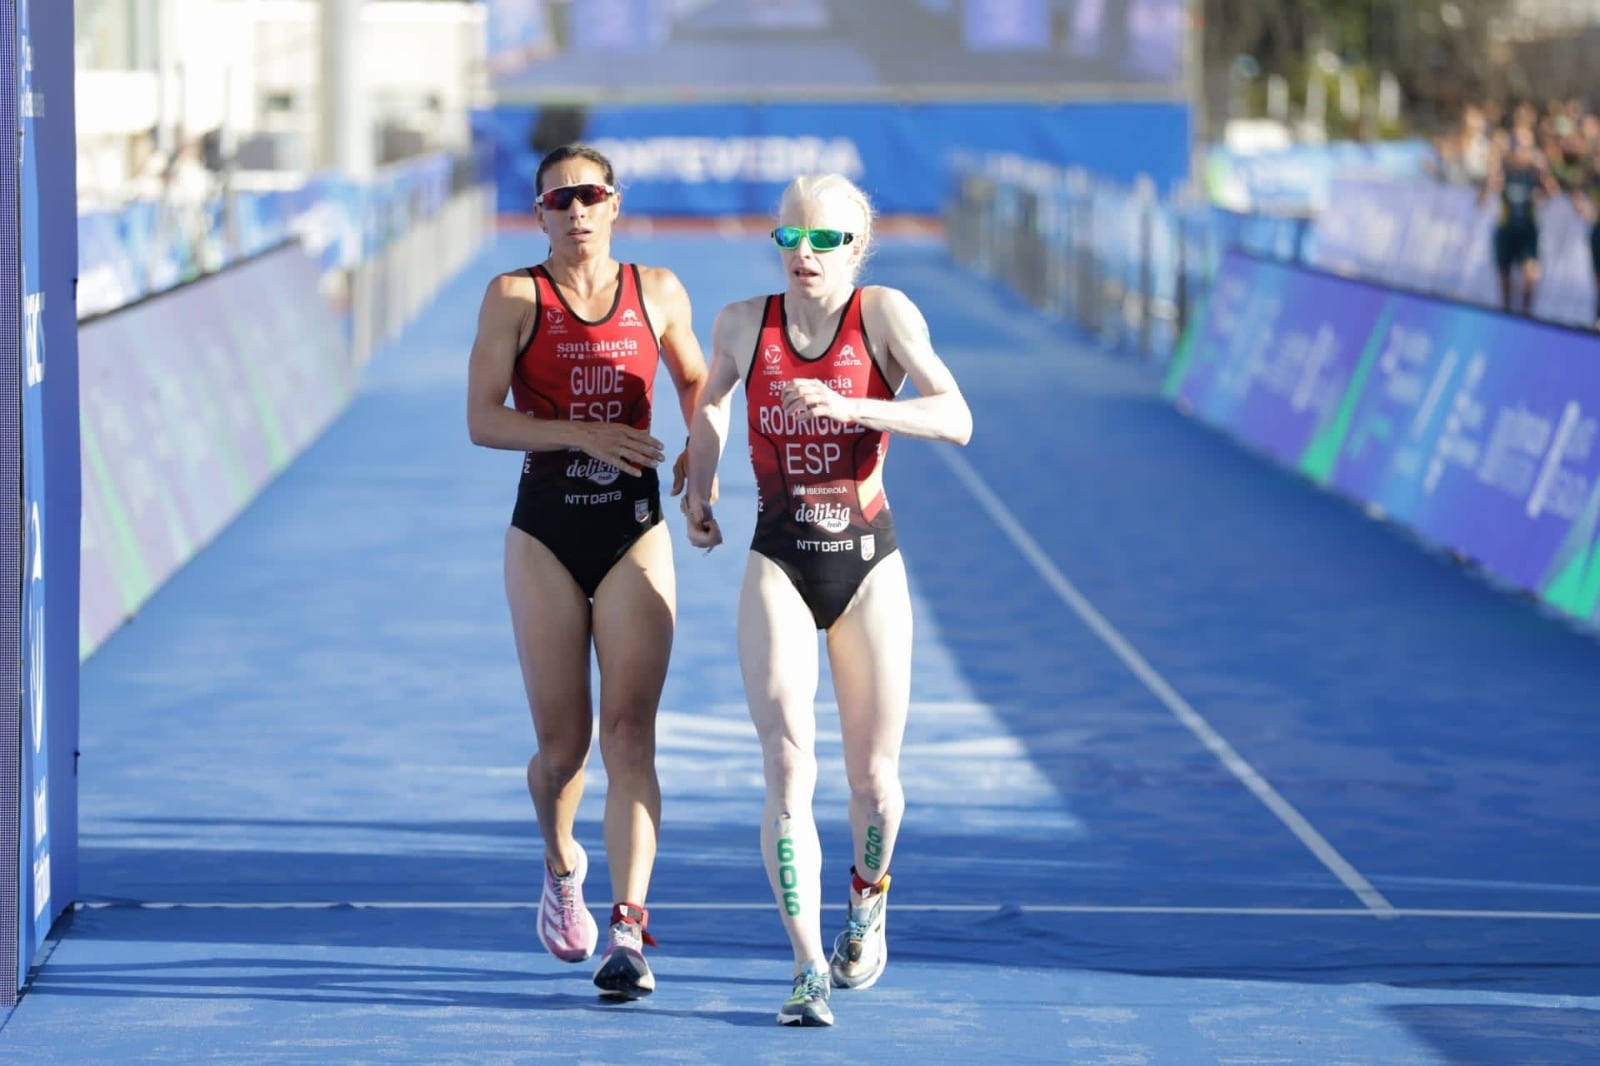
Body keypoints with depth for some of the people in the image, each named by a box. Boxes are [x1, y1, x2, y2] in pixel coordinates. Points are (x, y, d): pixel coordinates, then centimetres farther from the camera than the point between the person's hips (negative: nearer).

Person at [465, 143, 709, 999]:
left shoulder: (657, 291, 6)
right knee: (562, 744, 3)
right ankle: (560, 864, 36)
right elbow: (482, 419, -8)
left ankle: (628, 933, -14)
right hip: (546, 536, -1)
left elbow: (698, 380, 23)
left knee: (629, 733, -10)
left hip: (634, 533, 1)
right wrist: (583, 434, -20)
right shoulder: (514, 296, 0)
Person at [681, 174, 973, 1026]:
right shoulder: (743, 324, -1)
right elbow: (711, 400, 22)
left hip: (868, 567, 0)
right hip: (779, 567, 1)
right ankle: (809, 971, -17)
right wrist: (698, 490, 13)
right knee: (789, 765, -15)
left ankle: (868, 902, 40)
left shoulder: (884, 314, -9)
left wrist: (847, 407, -32)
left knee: (872, 778, 8)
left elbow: (956, 420, -22)